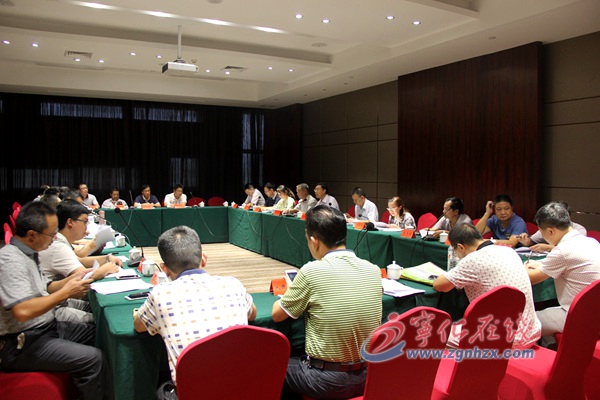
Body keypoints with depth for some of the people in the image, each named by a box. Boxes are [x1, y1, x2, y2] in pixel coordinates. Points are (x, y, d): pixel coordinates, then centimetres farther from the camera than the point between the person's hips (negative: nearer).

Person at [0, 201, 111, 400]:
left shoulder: (27, 253, 7)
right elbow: (23, 311, -32)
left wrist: (70, 280, 2)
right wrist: (65, 292, -22)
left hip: (46, 328, 10)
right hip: (23, 343, -10)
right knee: (92, 359, -22)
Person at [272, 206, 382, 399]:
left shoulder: (312, 271, -20)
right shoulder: (374, 270, -5)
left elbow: (277, 315, -5)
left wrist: (290, 294, 15)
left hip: (327, 382, -5)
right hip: (367, 375, 6)